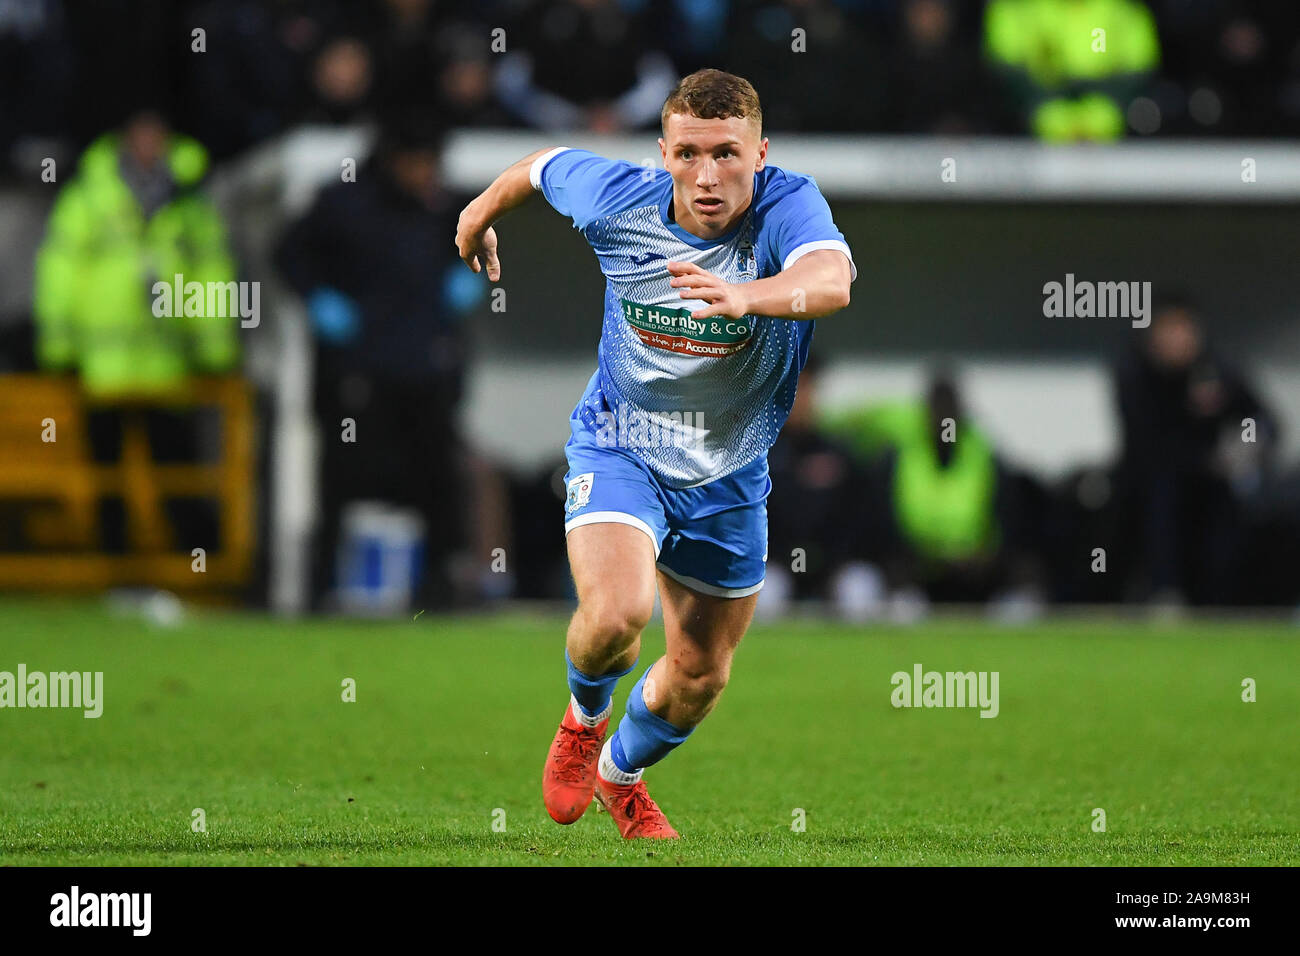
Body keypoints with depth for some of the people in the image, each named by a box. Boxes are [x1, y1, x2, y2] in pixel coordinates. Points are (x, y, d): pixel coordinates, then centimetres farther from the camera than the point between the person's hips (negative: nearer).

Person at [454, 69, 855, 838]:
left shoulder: (788, 206, -27)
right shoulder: (620, 201, -20)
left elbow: (831, 280, -50)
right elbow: (545, 164, 4)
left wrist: (746, 296, -69)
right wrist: (483, 212, 23)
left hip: (730, 473, 1)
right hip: (619, 449, -1)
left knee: (702, 675, 15)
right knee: (617, 613, -28)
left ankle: (623, 772, 49)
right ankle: (586, 715, 9)